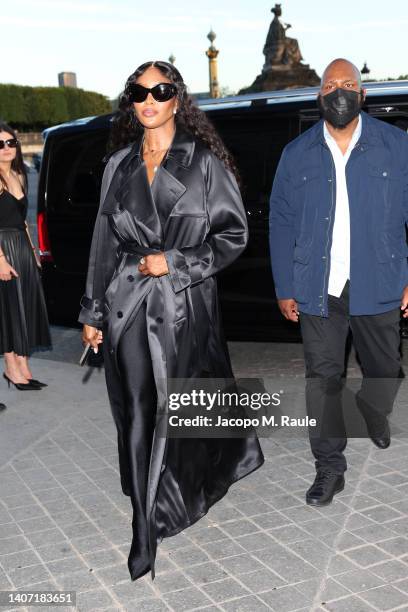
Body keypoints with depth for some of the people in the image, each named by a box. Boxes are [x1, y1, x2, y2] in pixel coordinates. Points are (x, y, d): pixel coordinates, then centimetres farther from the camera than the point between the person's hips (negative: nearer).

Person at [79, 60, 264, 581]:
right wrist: (93, 312, 11)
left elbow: (234, 234, -1)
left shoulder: (204, 162, 0)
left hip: (185, 306, -3)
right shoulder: (119, 166, 9)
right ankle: (147, 531, 24)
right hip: (127, 307, 3)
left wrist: (175, 262, -11)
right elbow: (104, 241, 11)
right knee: (139, 413, 7)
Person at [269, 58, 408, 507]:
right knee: (322, 378, 3)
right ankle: (329, 467, 17)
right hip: (319, 291, 0)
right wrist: (284, 288, 1)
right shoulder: (297, 154, 4)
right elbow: (281, 222, 5)